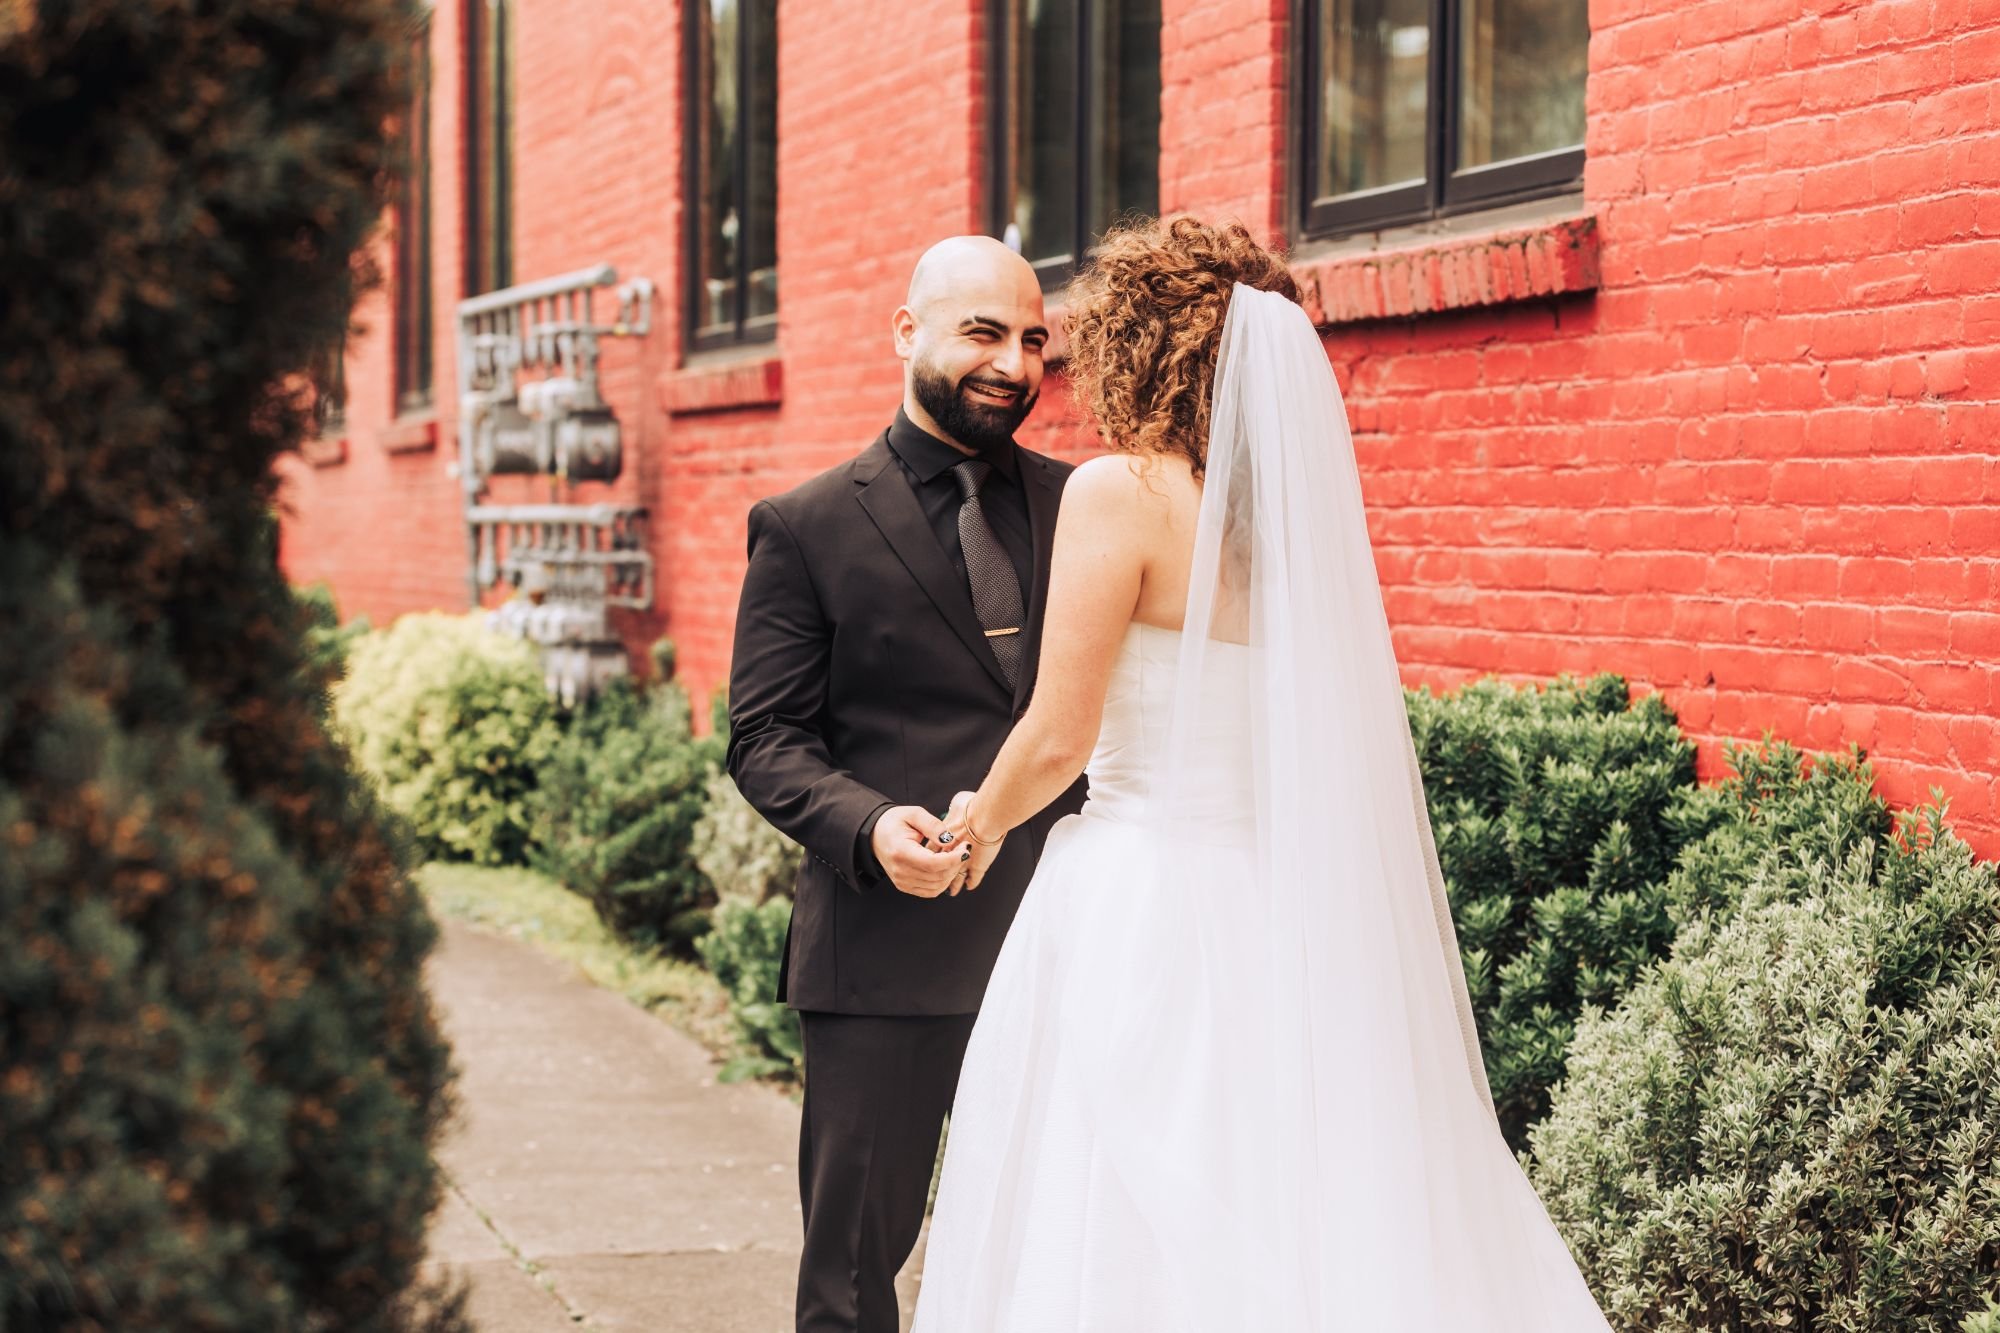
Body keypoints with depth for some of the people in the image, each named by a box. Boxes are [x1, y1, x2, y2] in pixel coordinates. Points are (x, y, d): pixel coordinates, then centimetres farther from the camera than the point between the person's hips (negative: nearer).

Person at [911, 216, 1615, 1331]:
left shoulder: (1121, 492, -10)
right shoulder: (1301, 498, 8)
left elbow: (1059, 738, -11)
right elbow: (1332, 737, 12)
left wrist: (983, 822, 9)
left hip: (1141, 911, -6)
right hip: (1290, 914, 6)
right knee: (1296, 1222, 11)